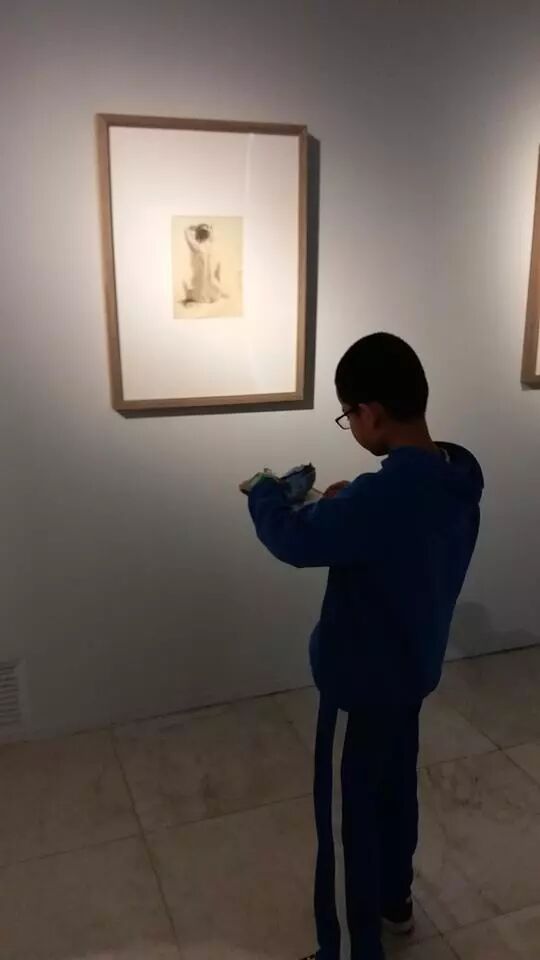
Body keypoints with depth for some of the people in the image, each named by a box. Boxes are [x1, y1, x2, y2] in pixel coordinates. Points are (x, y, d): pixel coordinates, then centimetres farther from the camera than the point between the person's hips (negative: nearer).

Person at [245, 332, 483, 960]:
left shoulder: (384, 494, -33)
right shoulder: (457, 474, -4)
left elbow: (294, 540, -23)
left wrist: (264, 492, -5)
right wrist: (347, 503, 3)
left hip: (364, 680, -9)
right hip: (414, 668, 9)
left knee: (349, 815, 11)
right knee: (395, 786, 27)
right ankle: (395, 900, 50)